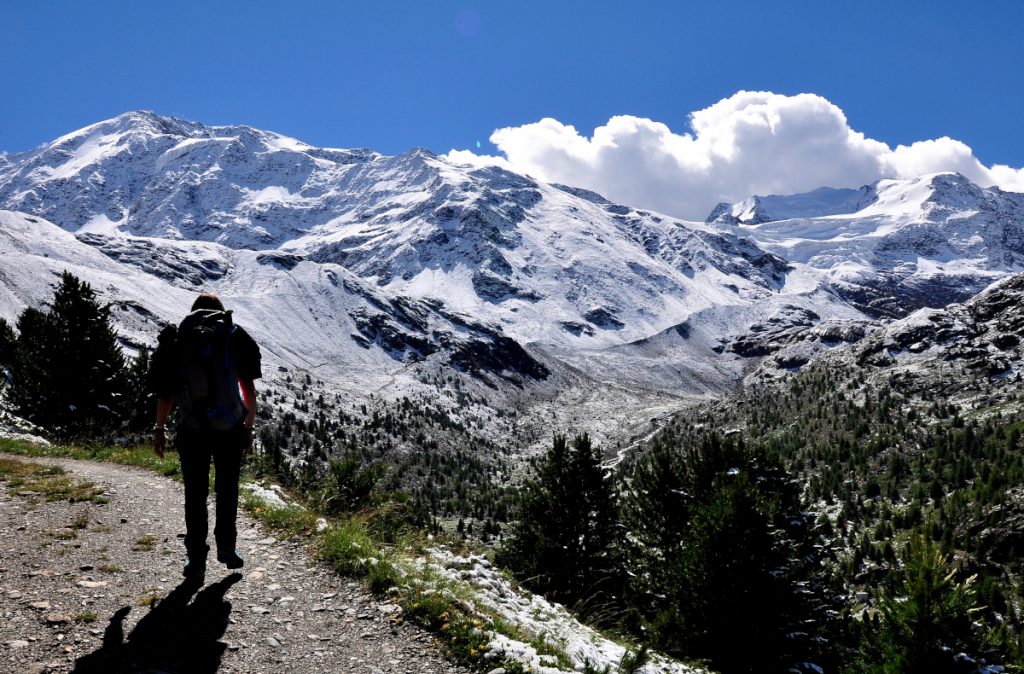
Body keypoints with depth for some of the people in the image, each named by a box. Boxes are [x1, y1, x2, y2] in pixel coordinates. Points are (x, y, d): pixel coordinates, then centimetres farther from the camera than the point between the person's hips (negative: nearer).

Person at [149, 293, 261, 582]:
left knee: (195, 495, 11)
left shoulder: (177, 339, 7)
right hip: (230, 429, 0)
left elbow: (165, 392, 4)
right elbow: (249, 389, 1)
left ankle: (196, 560, 12)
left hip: (191, 431, 1)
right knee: (227, 490, 18)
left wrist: (159, 429, 13)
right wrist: (249, 427, 9)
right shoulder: (234, 336, 4)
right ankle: (226, 548, 23)